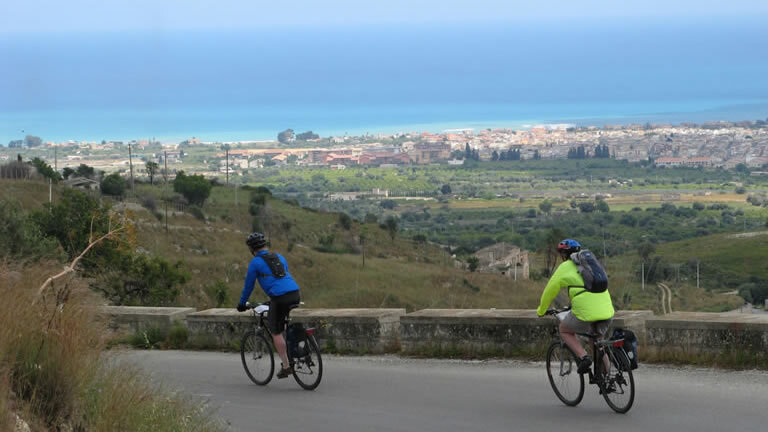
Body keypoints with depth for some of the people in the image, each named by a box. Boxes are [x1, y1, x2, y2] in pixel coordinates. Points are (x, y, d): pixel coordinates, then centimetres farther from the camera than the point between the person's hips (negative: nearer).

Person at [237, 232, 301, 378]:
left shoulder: (255, 263, 4)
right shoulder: (279, 257, 23)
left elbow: (248, 285, 11)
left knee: (276, 332, 8)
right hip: (295, 294, 7)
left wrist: (242, 304, 26)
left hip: (279, 298, -7)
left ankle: (286, 366, 5)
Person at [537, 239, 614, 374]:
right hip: (607, 312, 6)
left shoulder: (565, 268, 6)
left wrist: (541, 311, 28)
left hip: (585, 313, -6)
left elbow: (550, 291, 12)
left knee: (564, 331, 21)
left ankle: (583, 357, 0)